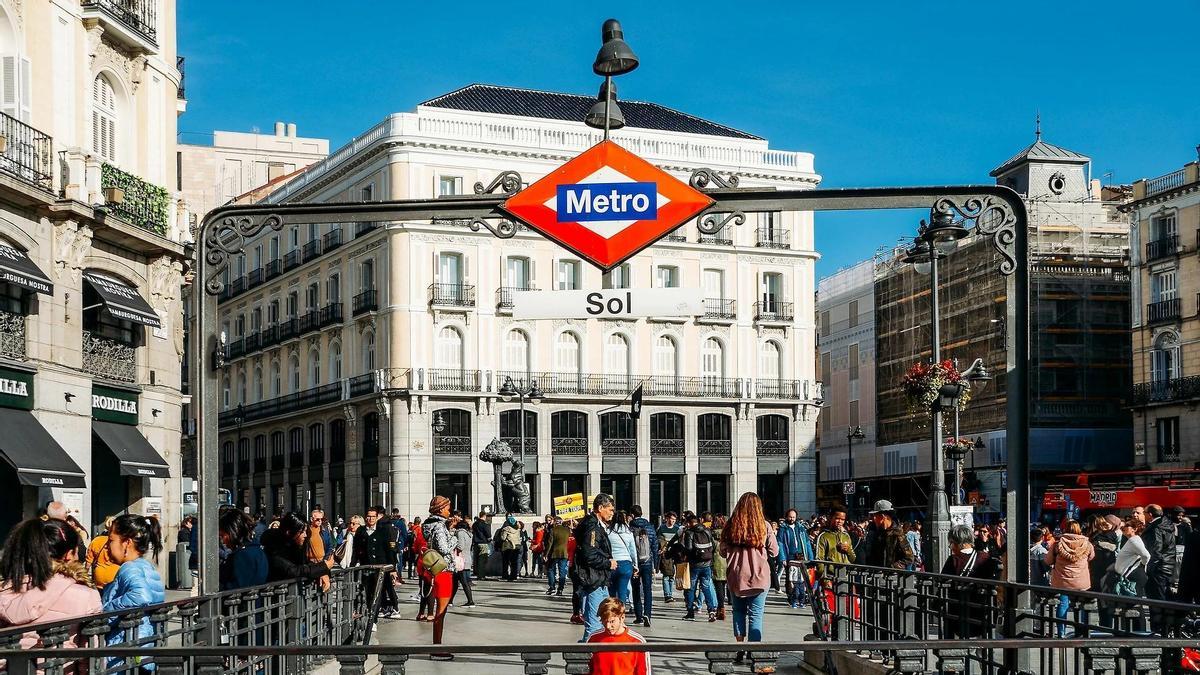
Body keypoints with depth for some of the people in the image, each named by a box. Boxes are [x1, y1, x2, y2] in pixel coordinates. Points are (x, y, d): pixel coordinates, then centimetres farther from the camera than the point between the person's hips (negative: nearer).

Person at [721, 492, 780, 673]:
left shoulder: (731, 526, -3)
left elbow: (723, 551, 4)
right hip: (758, 576, -2)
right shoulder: (763, 526, -6)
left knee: (738, 611, 18)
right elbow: (774, 550, 1)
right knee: (756, 615, -1)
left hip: (736, 575, 2)